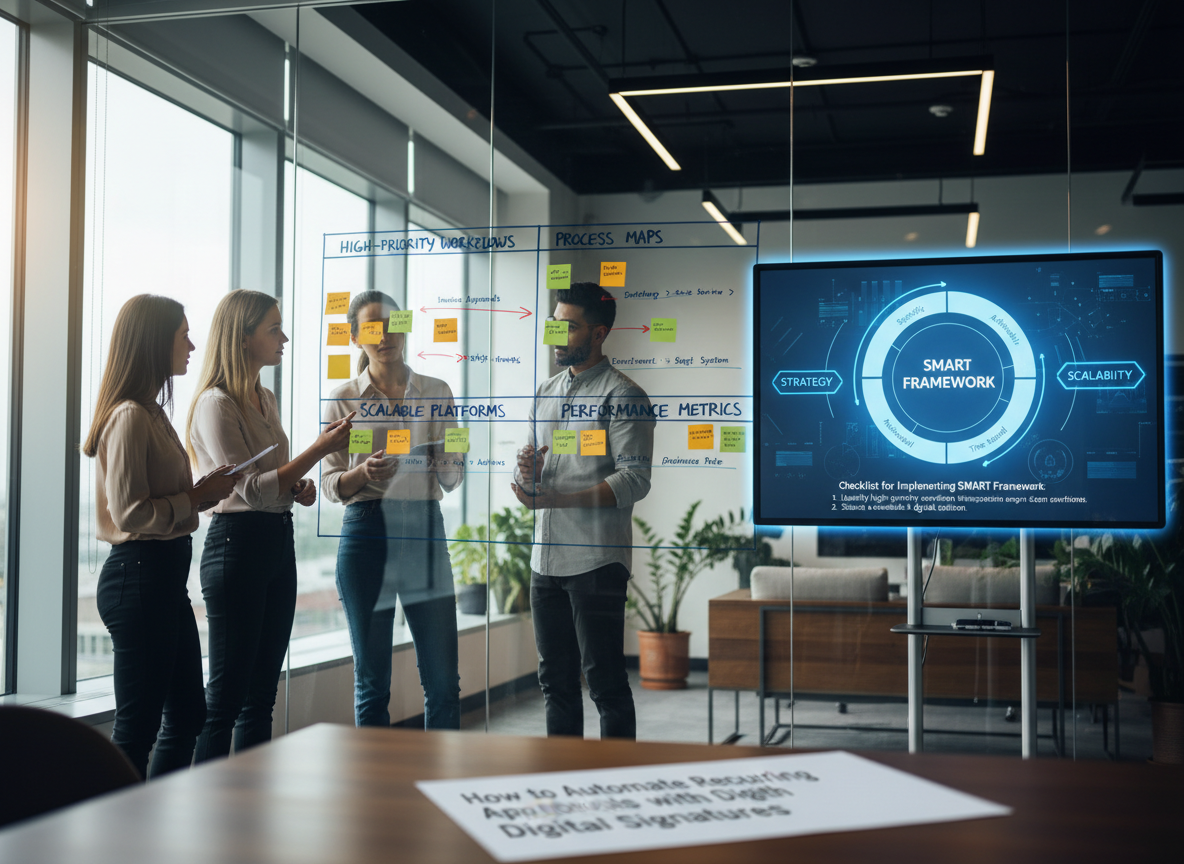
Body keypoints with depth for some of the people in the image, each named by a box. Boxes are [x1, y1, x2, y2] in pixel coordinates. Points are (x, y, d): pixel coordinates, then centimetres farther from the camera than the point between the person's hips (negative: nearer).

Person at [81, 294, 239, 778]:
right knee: (138, 726, -2)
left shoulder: (152, 413, 15)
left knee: (188, 715, 16)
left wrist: (203, 490, 5)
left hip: (166, 575, 10)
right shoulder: (130, 417, -15)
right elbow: (130, 513, -21)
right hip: (138, 575, -10)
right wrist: (198, 498, -12)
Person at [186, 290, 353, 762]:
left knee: (261, 695, 12)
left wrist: (296, 487, 6)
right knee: (226, 697, -4)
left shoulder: (266, 399, 15)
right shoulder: (216, 403, -12)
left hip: (278, 542, 9)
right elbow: (250, 489, -18)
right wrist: (320, 449, -19)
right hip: (237, 542, -9)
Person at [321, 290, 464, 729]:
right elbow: (331, 483, 5)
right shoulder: (344, 399, 5)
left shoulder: (436, 392, 10)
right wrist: (364, 472, -15)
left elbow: (453, 478, 11)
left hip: (425, 530, 1)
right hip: (367, 532, -1)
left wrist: (440, 464, -11)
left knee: (443, 678, 1)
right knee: (371, 680, 5)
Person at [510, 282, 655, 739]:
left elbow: (634, 480, -15)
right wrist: (526, 472, -4)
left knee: (604, 679, -3)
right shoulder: (546, 393, 17)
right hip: (546, 558, 7)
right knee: (555, 679, 13)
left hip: (597, 559, -7)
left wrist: (556, 498, -21)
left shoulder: (623, 396, -6)